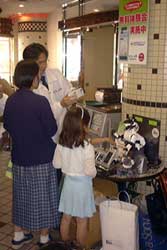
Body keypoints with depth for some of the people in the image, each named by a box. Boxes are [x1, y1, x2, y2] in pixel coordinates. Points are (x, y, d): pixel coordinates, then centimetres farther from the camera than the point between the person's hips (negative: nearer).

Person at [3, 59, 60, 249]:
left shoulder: (10, 100, -3)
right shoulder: (40, 102, -21)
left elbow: (6, 125, 10)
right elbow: (52, 130, -15)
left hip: (19, 157, 6)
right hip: (41, 159, -5)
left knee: (21, 195, 19)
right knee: (43, 197, 11)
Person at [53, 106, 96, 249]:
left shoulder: (61, 144, -8)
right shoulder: (87, 147, -24)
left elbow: (57, 164, 2)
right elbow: (90, 171, -23)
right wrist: (94, 173, -2)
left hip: (68, 182, 5)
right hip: (82, 184, -5)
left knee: (66, 217, 20)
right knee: (82, 220, 12)